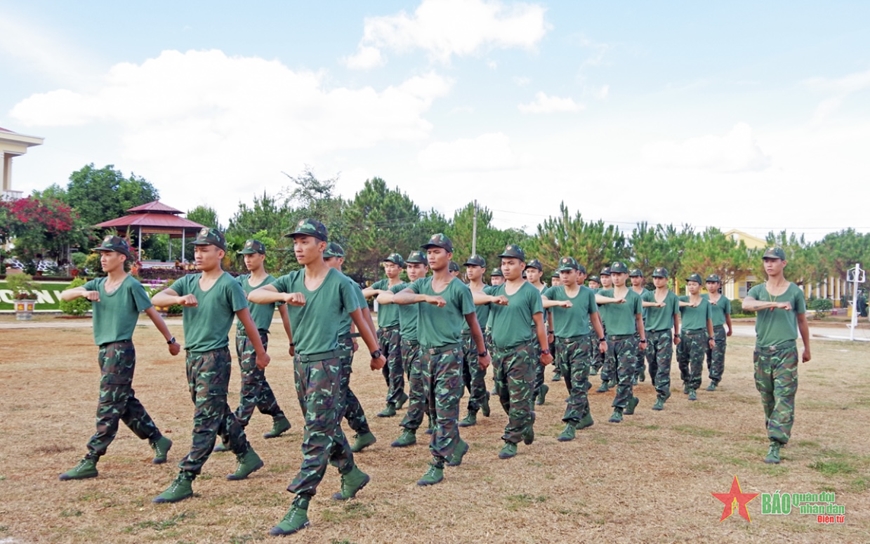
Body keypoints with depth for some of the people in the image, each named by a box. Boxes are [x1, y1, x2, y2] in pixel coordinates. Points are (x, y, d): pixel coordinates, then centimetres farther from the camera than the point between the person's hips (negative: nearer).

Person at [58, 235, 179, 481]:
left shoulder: (131, 285, -8)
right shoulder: (97, 284, 11)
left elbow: (152, 313, -3)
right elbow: (63, 295, 4)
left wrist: (171, 340, 2)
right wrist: (82, 293, -17)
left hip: (121, 351, -8)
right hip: (104, 351, 8)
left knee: (108, 407, -5)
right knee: (126, 403, 15)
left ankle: (90, 462, -3)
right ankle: (158, 441, 28)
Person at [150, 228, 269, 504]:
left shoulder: (229, 285, -10)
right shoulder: (188, 281, 8)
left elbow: (247, 321, -4)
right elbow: (156, 299, -7)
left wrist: (261, 354, 3)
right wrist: (179, 299, -27)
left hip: (215, 358, -8)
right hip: (192, 357, 8)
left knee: (205, 421, -4)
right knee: (219, 413, 17)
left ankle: (184, 481, -2)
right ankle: (248, 457, 33)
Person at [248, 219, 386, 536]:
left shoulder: (340, 282, -9)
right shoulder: (291, 280, 3)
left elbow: (359, 319, 0)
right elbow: (254, 295, -11)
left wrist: (376, 353, 9)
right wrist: (283, 296, -29)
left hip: (327, 363, -6)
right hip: (301, 361, 6)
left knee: (317, 433, -6)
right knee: (326, 426, 18)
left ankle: (300, 509, -5)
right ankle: (352, 475, 38)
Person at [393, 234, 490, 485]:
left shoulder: (459, 288, -4)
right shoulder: (422, 284, 6)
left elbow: (472, 322, 4)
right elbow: (397, 297, -13)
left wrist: (482, 353, 11)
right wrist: (426, 298, -28)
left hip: (449, 353, -6)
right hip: (427, 352, 6)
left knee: (445, 410, -6)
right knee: (434, 408, 15)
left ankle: (437, 465, -3)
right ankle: (456, 445, 35)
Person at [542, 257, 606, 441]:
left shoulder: (588, 293, 1)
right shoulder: (554, 291, 1)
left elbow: (594, 317, 13)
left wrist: (602, 339, 17)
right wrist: (558, 303, -34)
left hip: (582, 343, -2)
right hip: (562, 343, 3)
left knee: (578, 385, -8)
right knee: (571, 385, 13)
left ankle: (571, 425, -11)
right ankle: (585, 416, 30)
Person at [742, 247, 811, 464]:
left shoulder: (795, 291, 5)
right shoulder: (758, 290, 6)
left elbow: (802, 321, 16)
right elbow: (746, 304, -18)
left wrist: (807, 348, 23)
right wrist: (775, 304, -30)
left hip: (786, 351, -2)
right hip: (762, 351, 3)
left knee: (784, 398, -10)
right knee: (767, 397, 11)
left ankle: (775, 446, -14)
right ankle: (775, 431, 31)